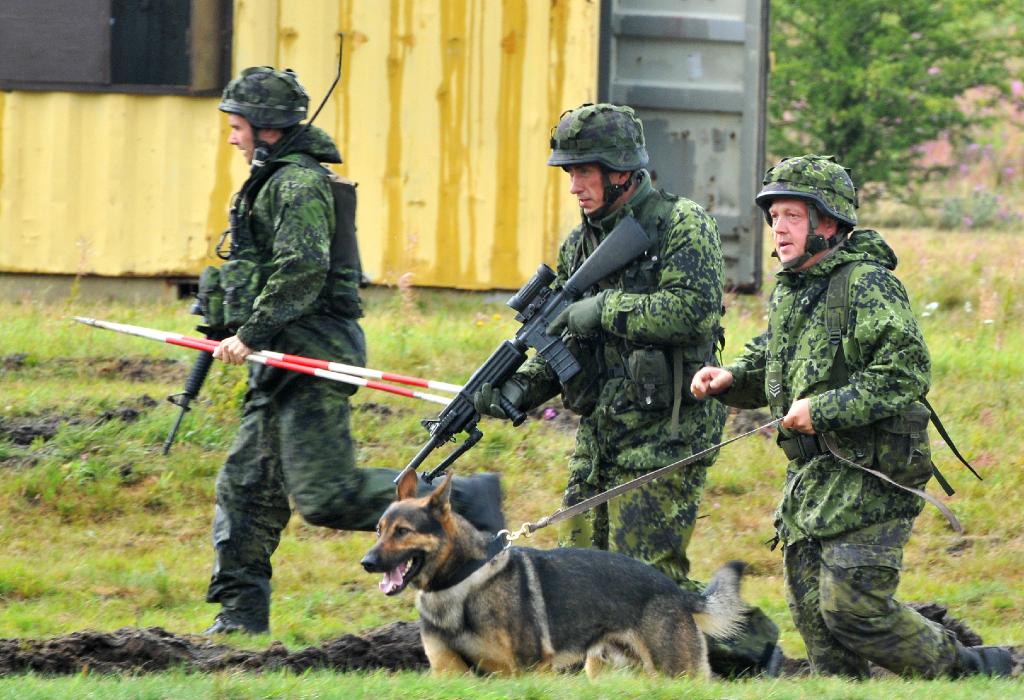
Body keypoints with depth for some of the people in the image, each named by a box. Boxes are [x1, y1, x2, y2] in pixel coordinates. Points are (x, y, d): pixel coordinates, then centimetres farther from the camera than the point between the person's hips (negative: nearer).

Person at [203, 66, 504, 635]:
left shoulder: (297, 183, -13)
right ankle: (240, 617, 10)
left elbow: (302, 272, -24)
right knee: (245, 486, 9)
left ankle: (461, 503, -10)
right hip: (286, 361, 11)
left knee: (324, 495, -16)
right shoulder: (277, 180, 20)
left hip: (312, 356, -11)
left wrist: (251, 334, -24)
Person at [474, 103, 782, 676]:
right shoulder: (581, 243, 14)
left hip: (664, 435, -8)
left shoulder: (682, 226, -9)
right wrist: (519, 387, -1)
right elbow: (563, 345, 17)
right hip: (599, 436, 8)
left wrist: (604, 309, -18)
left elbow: (695, 312, -23)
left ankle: (752, 645, 5)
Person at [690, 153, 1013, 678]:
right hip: (809, 477, 9)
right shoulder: (789, 291, 14)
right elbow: (771, 363, 28)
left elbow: (907, 372, -22)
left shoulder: (866, 285, -14)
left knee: (852, 605, -13)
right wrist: (731, 379, 7)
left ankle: (965, 672, 3)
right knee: (811, 610, 7)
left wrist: (824, 409, -23)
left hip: (869, 477, -9)